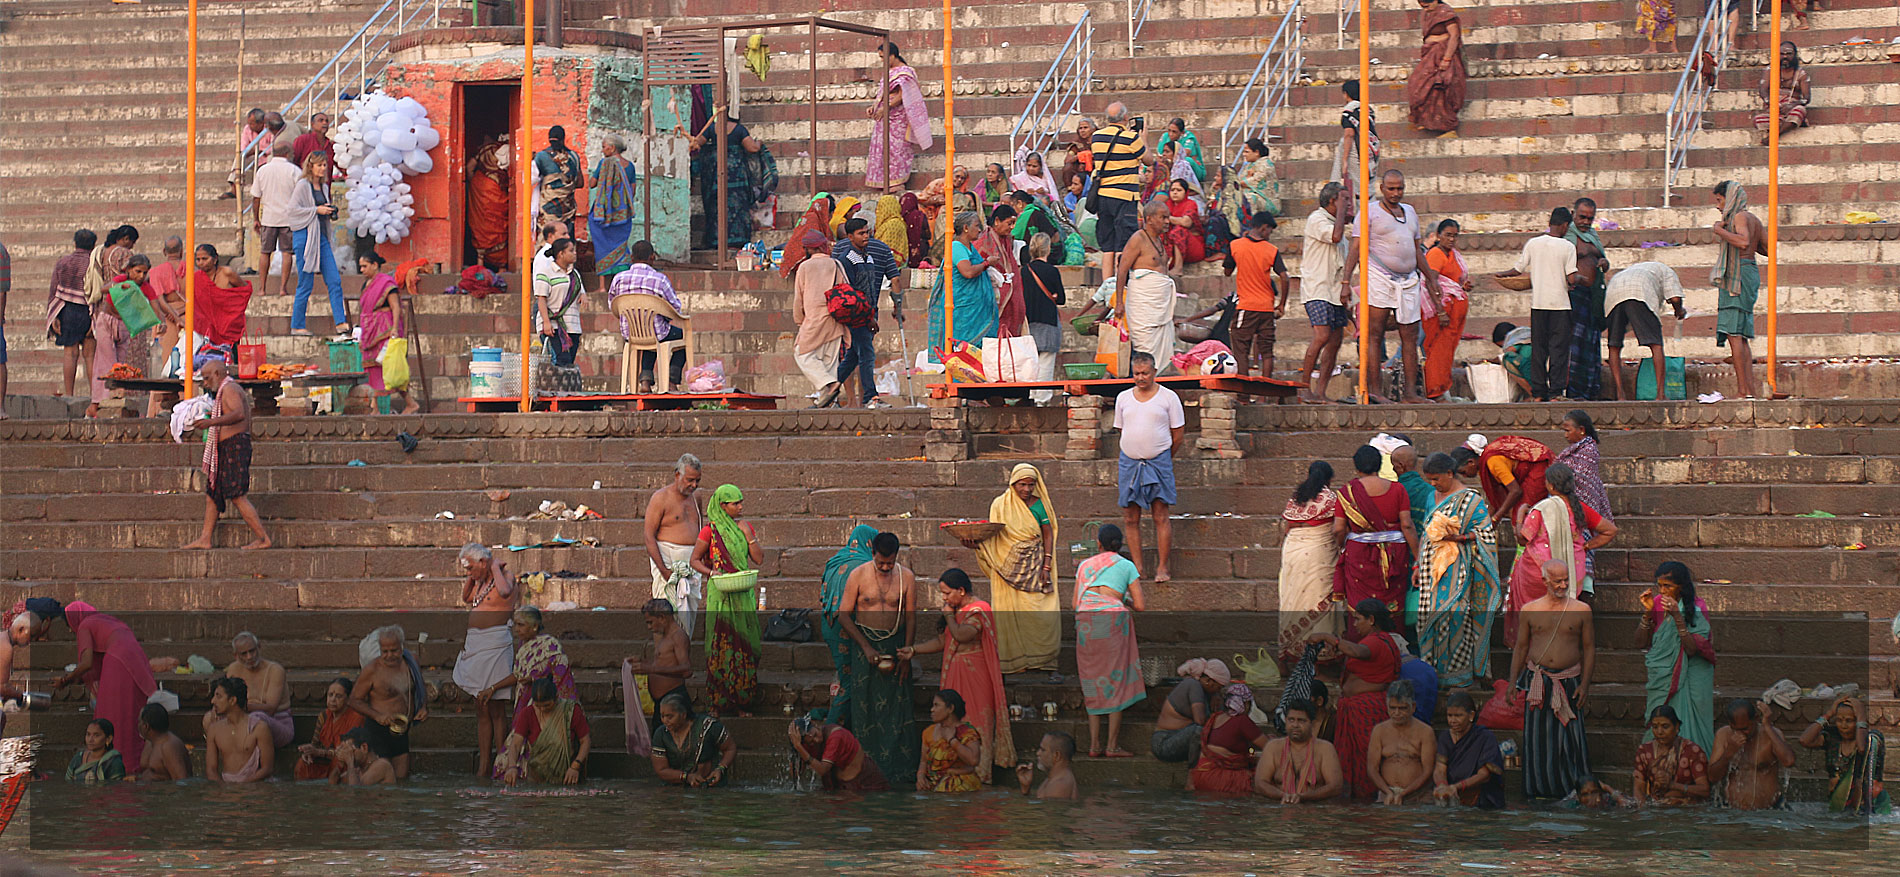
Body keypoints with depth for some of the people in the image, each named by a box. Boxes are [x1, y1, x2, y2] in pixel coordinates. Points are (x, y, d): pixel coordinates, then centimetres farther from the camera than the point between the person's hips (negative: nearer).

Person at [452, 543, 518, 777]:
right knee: (481, 709, 9)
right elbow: (466, 598, 29)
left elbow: (504, 592, -28)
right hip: (476, 644, 9)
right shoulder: (481, 581, 15)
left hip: (495, 644, -9)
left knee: (495, 709, -7)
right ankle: (483, 769, 12)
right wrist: (469, 577, 15)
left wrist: (495, 568, -14)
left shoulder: (505, 576, -7)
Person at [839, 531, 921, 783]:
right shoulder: (858, 576, -6)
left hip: (896, 643, 1)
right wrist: (866, 648, -10)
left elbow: (911, 618, 4)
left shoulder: (907, 578, -1)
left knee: (897, 704, -2)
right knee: (865, 703, -2)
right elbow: (844, 614, -3)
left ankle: (897, 762, 3)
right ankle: (868, 763, 4)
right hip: (865, 641, -1)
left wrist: (906, 655, -1)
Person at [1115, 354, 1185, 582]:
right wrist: (1134, 454, 14)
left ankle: (1162, 568, -4)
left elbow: (1178, 433, 5)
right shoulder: (1123, 398, 11)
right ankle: (1137, 568, 7)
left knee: (1161, 516, -6)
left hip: (1159, 461, -3)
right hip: (1129, 461, 3)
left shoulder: (1168, 397, 1)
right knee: (1131, 518, 1)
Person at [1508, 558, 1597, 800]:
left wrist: (1585, 684, -3)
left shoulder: (1581, 610, 1)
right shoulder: (1529, 610, 5)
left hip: (1569, 681, -1)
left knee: (1569, 734, -2)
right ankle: (1540, 787, 10)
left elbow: (1589, 648, 4)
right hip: (1538, 680, 1)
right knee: (1537, 737, 1)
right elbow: (1520, 648, 11)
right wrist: (1512, 682, 8)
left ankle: (1572, 786, 7)